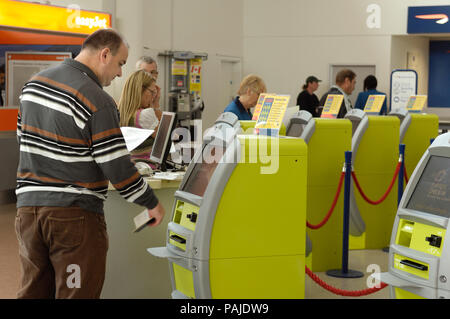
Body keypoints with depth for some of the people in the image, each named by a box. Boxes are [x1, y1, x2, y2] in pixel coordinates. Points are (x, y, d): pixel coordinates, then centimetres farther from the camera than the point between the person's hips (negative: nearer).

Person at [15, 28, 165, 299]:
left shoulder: (33, 84, 10)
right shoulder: (99, 102, -14)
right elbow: (117, 168, -15)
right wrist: (152, 204, -1)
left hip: (28, 206, 7)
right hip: (75, 215, -7)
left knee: (33, 291, 14)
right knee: (77, 293, 2)